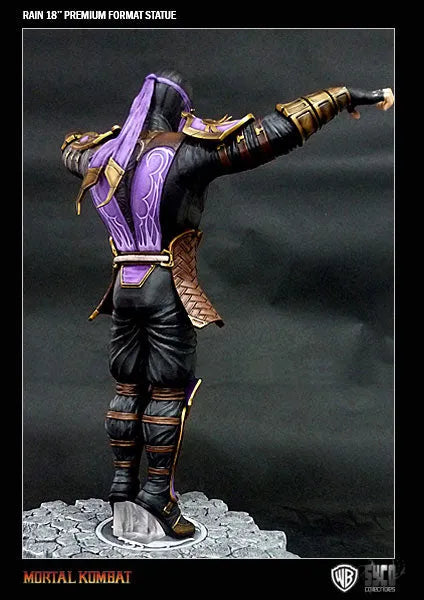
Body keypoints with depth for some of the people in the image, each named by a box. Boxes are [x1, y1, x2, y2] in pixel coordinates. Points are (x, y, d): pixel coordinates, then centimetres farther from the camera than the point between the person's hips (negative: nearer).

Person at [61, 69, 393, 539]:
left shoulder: (105, 154, 8)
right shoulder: (186, 153, -11)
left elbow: (72, 149, 33)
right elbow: (268, 133, -15)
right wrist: (341, 97, -12)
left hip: (124, 287, 6)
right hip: (167, 289, -6)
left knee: (128, 388, 14)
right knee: (168, 392, 3)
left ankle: (123, 480, 22)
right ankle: (158, 491, 9)